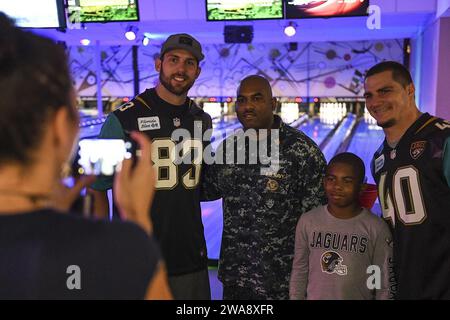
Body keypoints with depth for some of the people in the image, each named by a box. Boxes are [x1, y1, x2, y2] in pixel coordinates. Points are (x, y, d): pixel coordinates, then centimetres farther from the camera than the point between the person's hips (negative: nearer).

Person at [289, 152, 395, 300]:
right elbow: (299, 271, 4)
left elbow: (385, 283, -4)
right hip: (315, 296, 2)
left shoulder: (377, 229, -10)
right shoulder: (307, 221, -4)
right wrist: (295, 297, 4)